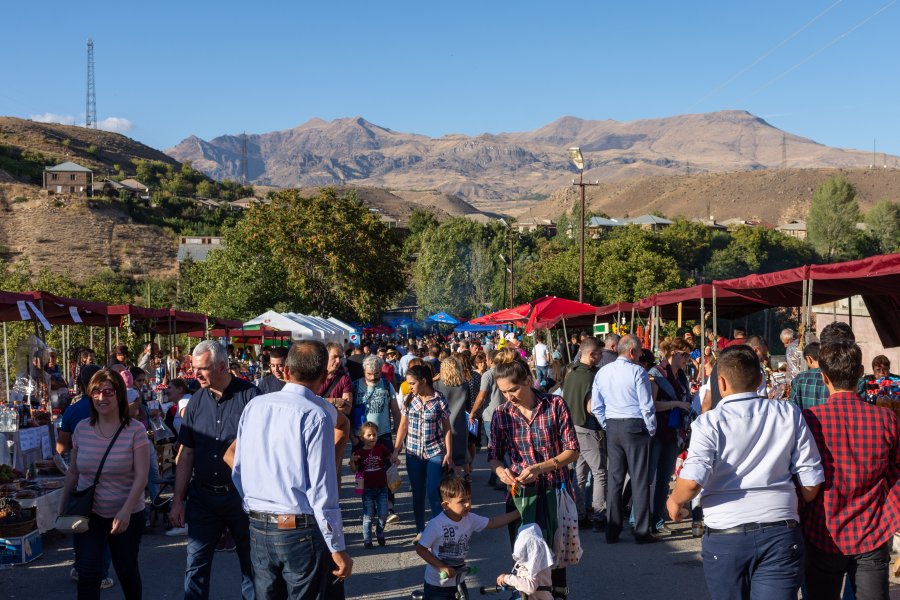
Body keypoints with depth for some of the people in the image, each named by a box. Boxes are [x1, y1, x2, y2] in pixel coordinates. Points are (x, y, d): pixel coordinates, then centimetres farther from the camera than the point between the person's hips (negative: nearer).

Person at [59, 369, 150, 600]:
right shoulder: (82, 429, -1)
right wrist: (62, 507, 9)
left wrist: (126, 511, -25)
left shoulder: (135, 430, -11)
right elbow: (73, 472, 9)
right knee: (87, 573, -7)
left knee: (126, 570, 13)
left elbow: (141, 475, -16)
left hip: (126, 515, -2)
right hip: (88, 513, 2)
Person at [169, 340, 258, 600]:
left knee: (251, 562, 9)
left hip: (242, 495, -3)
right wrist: (177, 500, 5)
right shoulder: (197, 401, 4)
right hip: (202, 496, 4)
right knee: (196, 563, 5)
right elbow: (186, 454, 8)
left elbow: (265, 446, -7)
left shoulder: (249, 395, -9)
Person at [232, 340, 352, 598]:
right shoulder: (316, 415, -14)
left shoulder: (254, 406, 3)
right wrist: (337, 549, -10)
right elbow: (322, 490, -16)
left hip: (257, 529, 5)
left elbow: (238, 470, 8)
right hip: (301, 531, -5)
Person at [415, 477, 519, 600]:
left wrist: (518, 513, -4)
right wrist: (442, 567, -22)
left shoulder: (470, 519, -8)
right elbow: (420, 549, -18)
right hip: (437, 584, -6)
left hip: (458, 581, 6)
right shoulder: (436, 525, -25)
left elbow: (493, 522, 2)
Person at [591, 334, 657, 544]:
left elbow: (596, 407, 9)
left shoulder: (602, 372, 7)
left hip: (612, 427, 5)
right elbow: (647, 406, -11)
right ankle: (641, 532, 3)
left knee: (614, 478, 10)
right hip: (635, 426, -5)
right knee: (639, 480, 1)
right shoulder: (637, 372, -11)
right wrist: (651, 430, 1)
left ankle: (612, 531, 13)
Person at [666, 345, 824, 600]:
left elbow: (692, 480, -16)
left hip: (725, 536, -1)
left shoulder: (709, 422, -4)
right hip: (780, 533, 1)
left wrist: (675, 500, 5)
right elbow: (811, 482, 5)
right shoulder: (790, 414, 5)